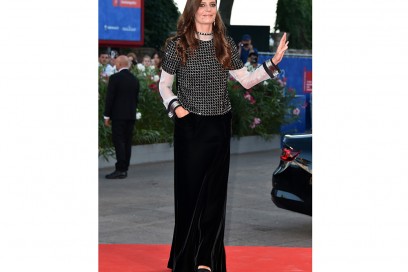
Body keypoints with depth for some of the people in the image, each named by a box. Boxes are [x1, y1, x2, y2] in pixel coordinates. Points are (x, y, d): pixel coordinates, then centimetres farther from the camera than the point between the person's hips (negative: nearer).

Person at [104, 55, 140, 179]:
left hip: (118, 115, -6)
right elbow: (136, 98, 12)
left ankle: (120, 170, -10)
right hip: (131, 115, 6)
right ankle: (124, 169, 11)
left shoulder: (114, 78, -10)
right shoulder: (135, 79, 9)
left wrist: (107, 115, -5)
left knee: (119, 141, -6)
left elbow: (109, 98, -11)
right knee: (127, 142, 8)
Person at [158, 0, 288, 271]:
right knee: (190, 189, 2)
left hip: (219, 126, 2)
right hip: (189, 126, -2)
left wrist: (273, 63, -4)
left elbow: (245, 80, 6)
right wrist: (175, 106, -11)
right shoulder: (177, 45, -2)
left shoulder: (226, 44, 5)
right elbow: (164, 84, 5)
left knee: (214, 193, 2)